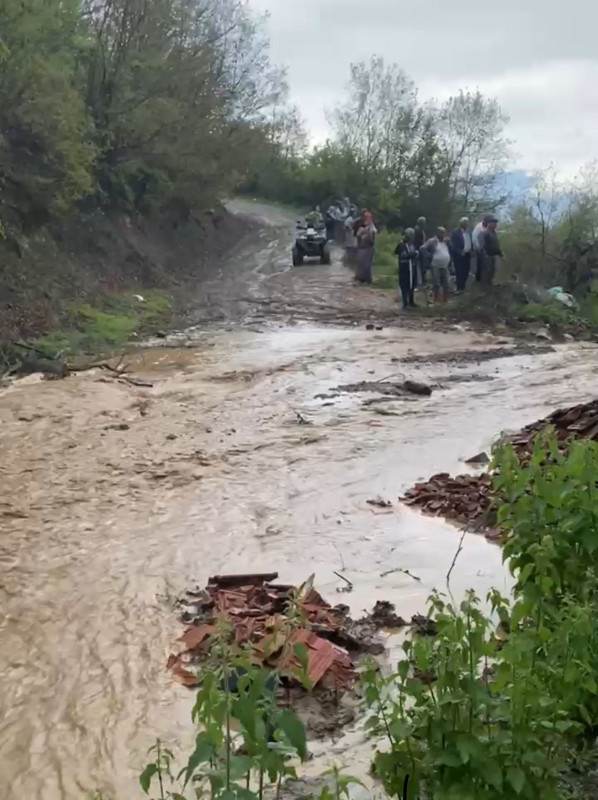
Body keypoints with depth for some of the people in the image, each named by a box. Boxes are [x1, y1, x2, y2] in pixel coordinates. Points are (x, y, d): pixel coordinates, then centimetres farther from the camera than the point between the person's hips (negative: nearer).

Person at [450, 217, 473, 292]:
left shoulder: (469, 231, 9)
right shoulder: (455, 232, -12)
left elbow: (471, 242, 15)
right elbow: (454, 245, -16)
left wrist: (472, 248, -2)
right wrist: (460, 252, -23)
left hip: (467, 254, 7)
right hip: (458, 254, -7)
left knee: (466, 270, 11)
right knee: (459, 271, -1)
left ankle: (463, 285, 25)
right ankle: (459, 287, 7)